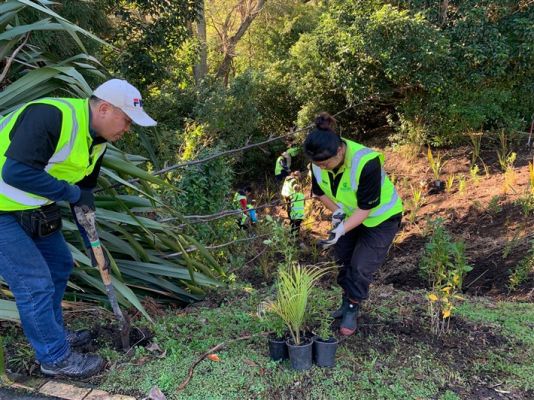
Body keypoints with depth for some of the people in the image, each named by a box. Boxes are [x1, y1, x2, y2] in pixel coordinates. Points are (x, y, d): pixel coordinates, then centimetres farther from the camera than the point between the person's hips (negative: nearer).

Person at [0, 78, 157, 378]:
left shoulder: (98, 138, 1)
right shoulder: (51, 116, -28)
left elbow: (84, 190, 9)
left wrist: (91, 241, 9)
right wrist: (70, 192, -23)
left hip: (31, 208, 9)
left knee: (60, 264, 17)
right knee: (35, 283, -4)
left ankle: (54, 333, 37)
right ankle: (55, 358, 14)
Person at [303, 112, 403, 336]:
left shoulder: (367, 162, -39)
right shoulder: (319, 160, -21)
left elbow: (366, 208, -32)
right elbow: (319, 190, -2)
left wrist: (341, 230, -41)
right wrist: (335, 209, -19)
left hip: (380, 216, -6)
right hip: (349, 215, 6)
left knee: (361, 267, -5)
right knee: (343, 261, 13)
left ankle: (352, 310, 17)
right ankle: (347, 302, 34)